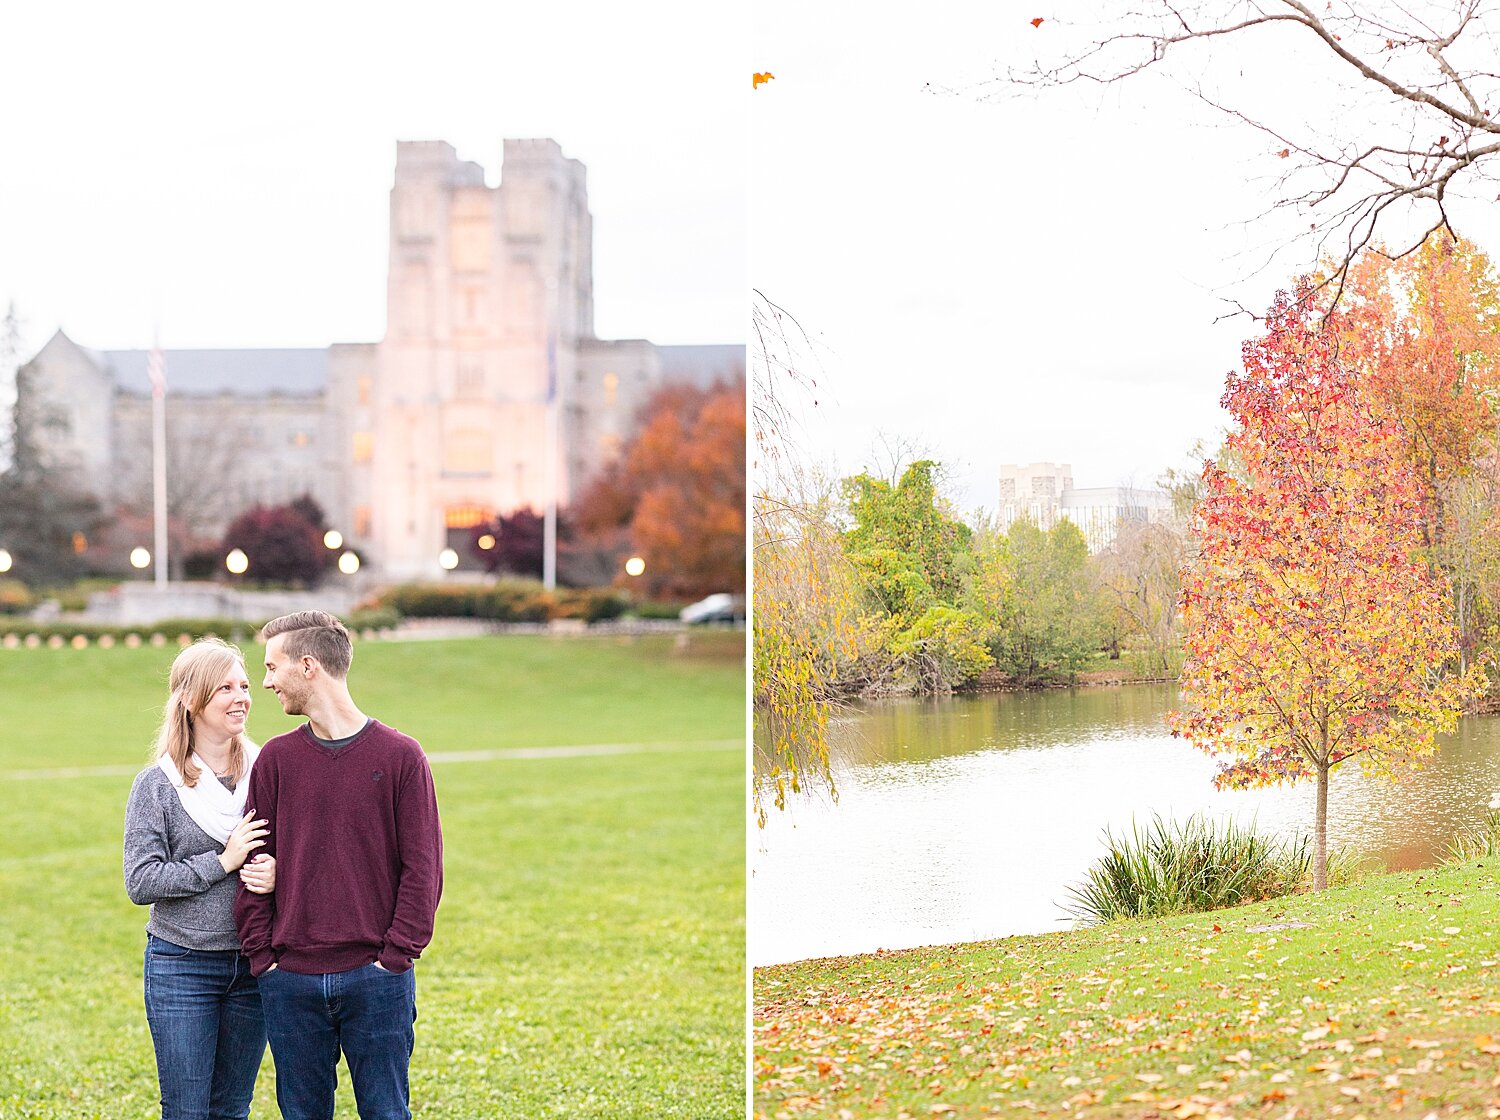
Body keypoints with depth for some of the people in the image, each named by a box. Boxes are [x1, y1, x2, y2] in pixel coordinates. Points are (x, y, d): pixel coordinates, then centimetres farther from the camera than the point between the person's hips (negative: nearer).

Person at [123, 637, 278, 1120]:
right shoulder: (157, 785, -5)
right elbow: (140, 883, -11)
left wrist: (276, 873, -13)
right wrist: (223, 861, -16)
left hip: (253, 963, 3)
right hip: (182, 966, -3)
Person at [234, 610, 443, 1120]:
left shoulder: (400, 756, -2)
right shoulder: (276, 758, 6)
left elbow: (422, 867, -3)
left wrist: (396, 954, -9)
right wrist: (262, 954, -2)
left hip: (377, 979, -3)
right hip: (291, 980, 3)